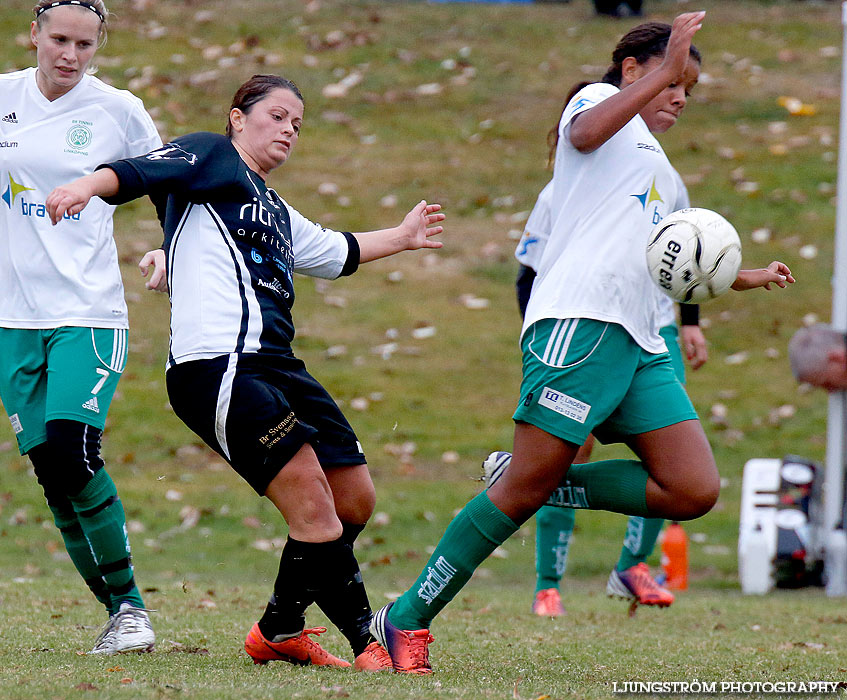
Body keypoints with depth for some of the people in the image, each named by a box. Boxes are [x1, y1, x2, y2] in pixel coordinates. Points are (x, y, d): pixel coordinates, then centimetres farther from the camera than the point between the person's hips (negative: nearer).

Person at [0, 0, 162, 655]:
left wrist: (171, 252, -3)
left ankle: (130, 603, -5)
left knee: (72, 453, -19)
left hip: (88, 311, -4)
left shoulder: (118, 111, -2)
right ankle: (119, 613, 9)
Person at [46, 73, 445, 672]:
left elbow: (335, 252, 48)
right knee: (311, 500, -14)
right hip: (218, 365, -10)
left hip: (275, 366, 10)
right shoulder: (210, 157, 7)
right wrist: (88, 186, -31)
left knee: (355, 499, 7)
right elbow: (142, 171, -11)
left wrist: (401, 237, 58)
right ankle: (371, 642, -10)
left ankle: (280, 631, 20)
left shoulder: (276, 212, 31)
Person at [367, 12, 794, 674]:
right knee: (525, 485, -12)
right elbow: (585, 132, -19)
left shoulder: (659, 171, 33)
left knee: (695, 491, -8)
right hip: (579, 320, -9)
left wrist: (745, 278, 45)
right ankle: (406, 620, -3)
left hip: (640, 343, 9)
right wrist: (663, 71, -21)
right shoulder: (600, 98, 8)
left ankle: (541, 480, 4)